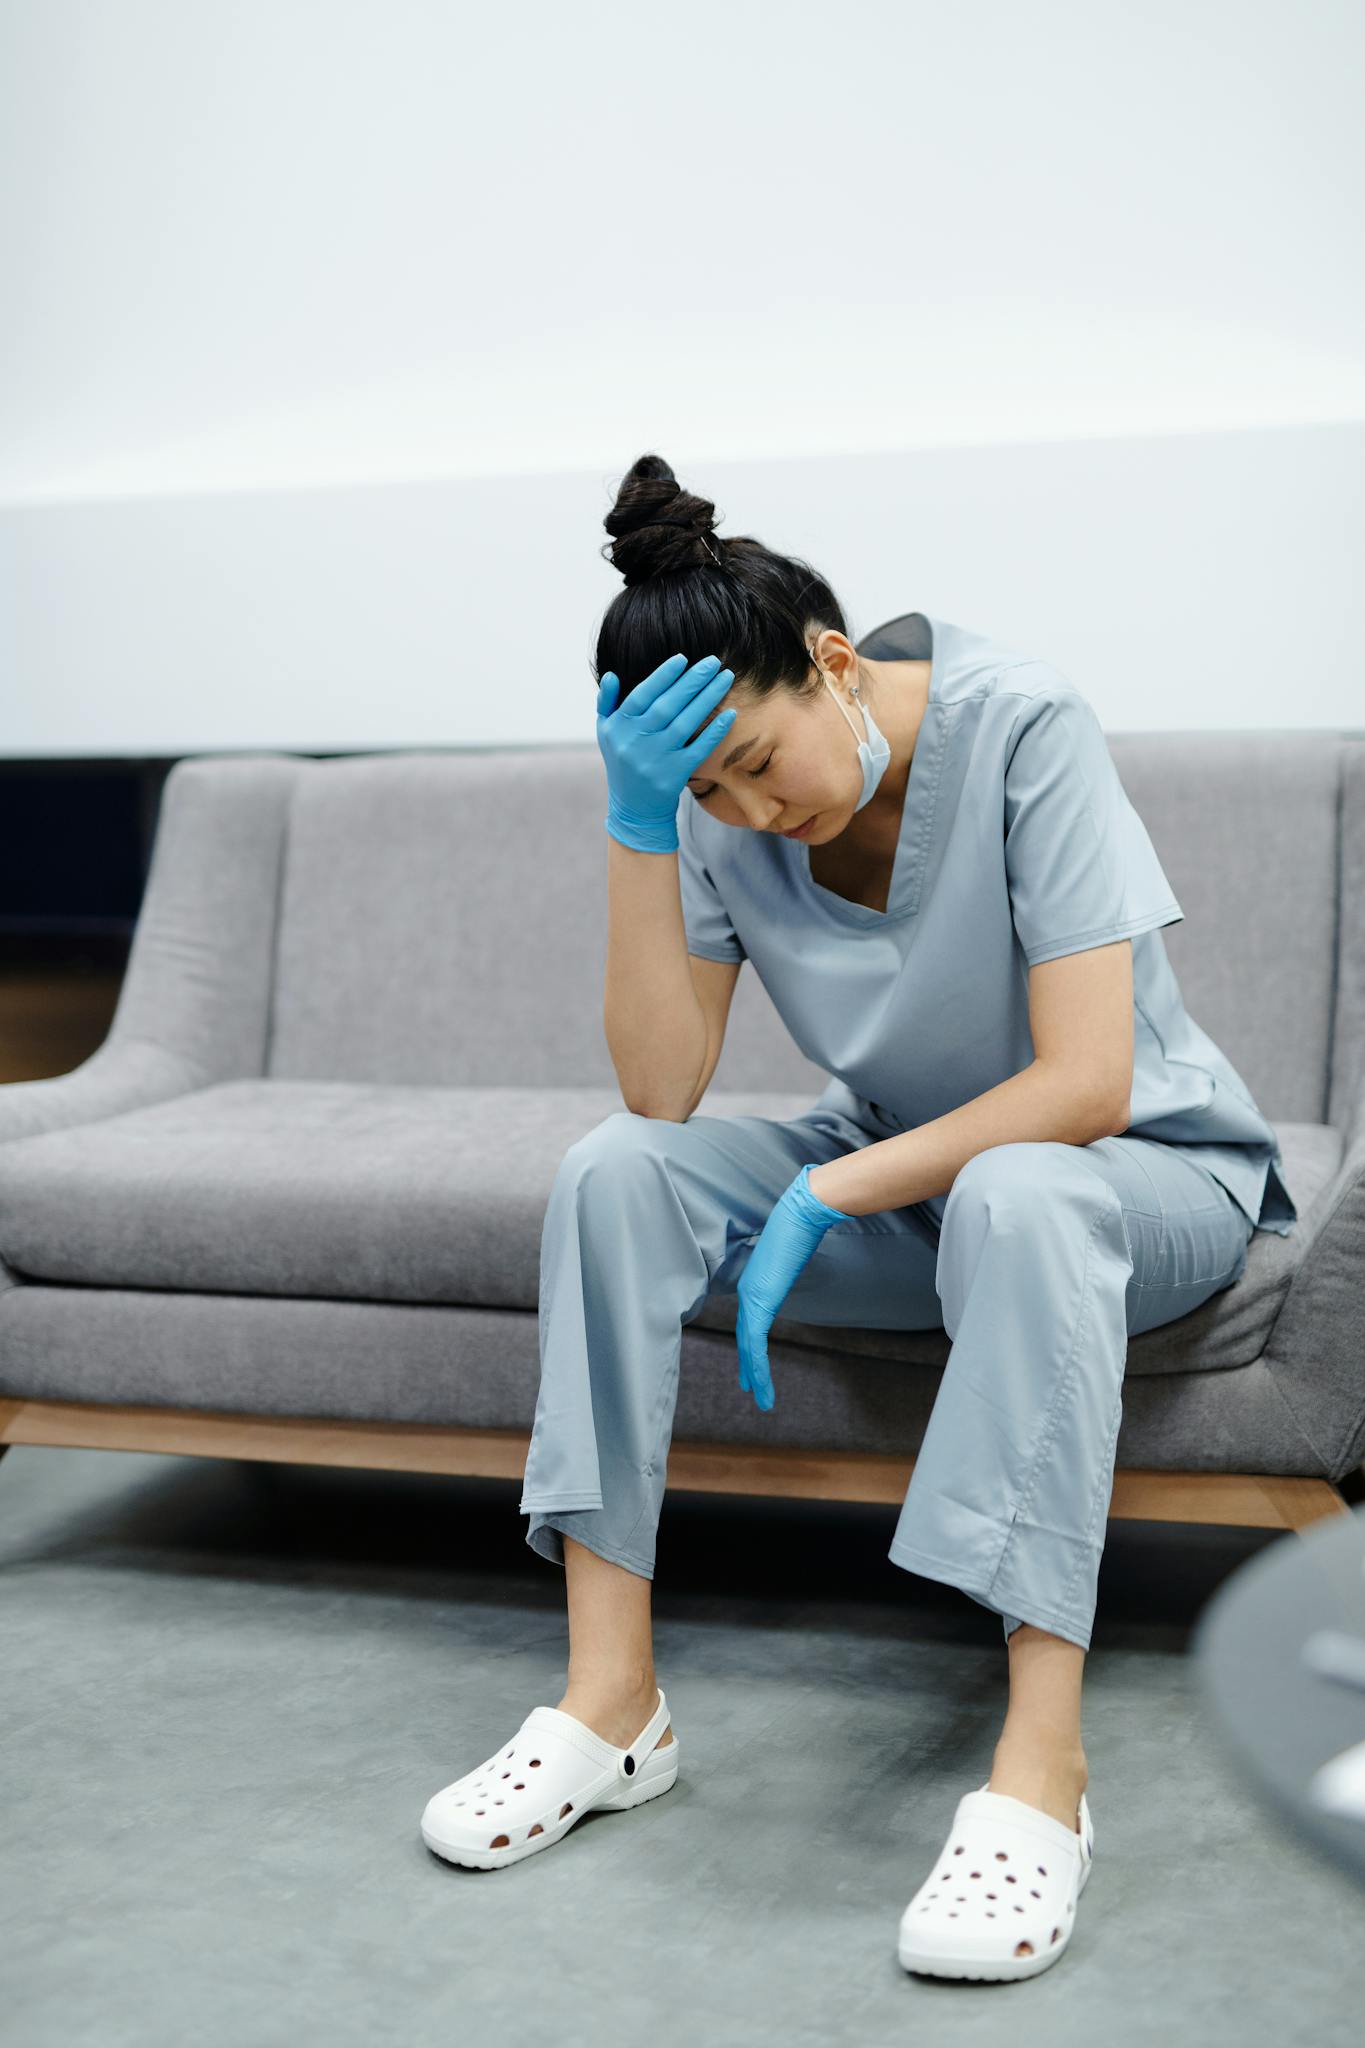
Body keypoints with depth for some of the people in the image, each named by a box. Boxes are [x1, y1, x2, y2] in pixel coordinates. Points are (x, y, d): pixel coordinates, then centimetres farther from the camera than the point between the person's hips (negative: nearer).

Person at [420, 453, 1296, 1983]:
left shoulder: (1022, 727, -23)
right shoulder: (724, 805, -8)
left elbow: (1086, 1084, -27)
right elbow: (660, 1090, -17)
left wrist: (824, 1198, -28)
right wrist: (637, 823, -25)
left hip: (1148, 1174, -4)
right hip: (899, 1181, 5)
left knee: (1018, 1197, -40)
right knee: (612, 1172, -19)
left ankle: (1040, 1767, -38)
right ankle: (610, 1699, -19)